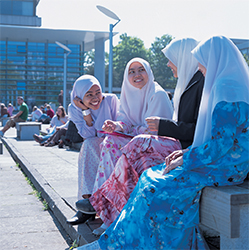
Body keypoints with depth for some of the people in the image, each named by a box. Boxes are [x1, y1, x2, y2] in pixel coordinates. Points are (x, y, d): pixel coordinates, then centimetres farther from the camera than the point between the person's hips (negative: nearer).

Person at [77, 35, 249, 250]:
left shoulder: (227, 89, -16)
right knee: (151, 178, 1)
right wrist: (188, 152, 10)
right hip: (225, 162, 10)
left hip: (225, 166, -10)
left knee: (155, 188, -17)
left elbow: (222, 142, -23)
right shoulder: (231, 84, 17)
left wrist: (186, 160, -13)